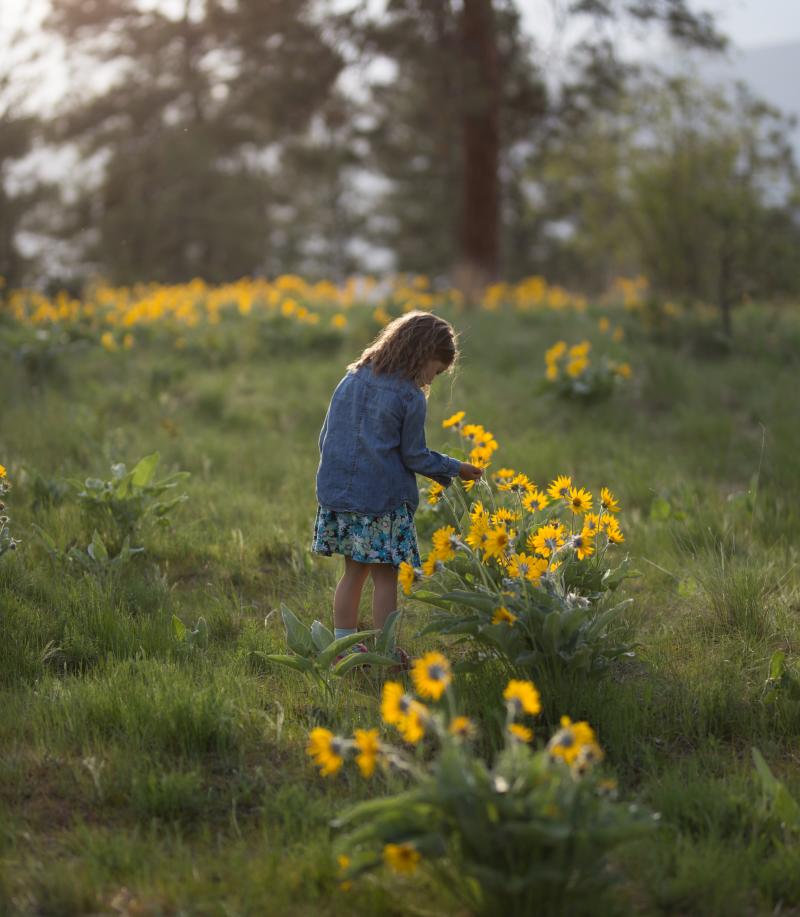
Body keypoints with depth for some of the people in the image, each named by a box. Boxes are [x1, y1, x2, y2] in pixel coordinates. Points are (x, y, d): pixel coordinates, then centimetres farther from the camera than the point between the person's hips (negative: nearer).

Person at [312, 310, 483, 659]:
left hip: (339, 493, 6)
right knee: (385, 578, 3)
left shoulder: (351, 380, 8)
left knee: (354, 572, 16)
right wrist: (455, 469, 8)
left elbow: (326, 437, 13)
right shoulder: (410, 397, -10)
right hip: (383, 500, -6)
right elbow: (414, 457, -6)